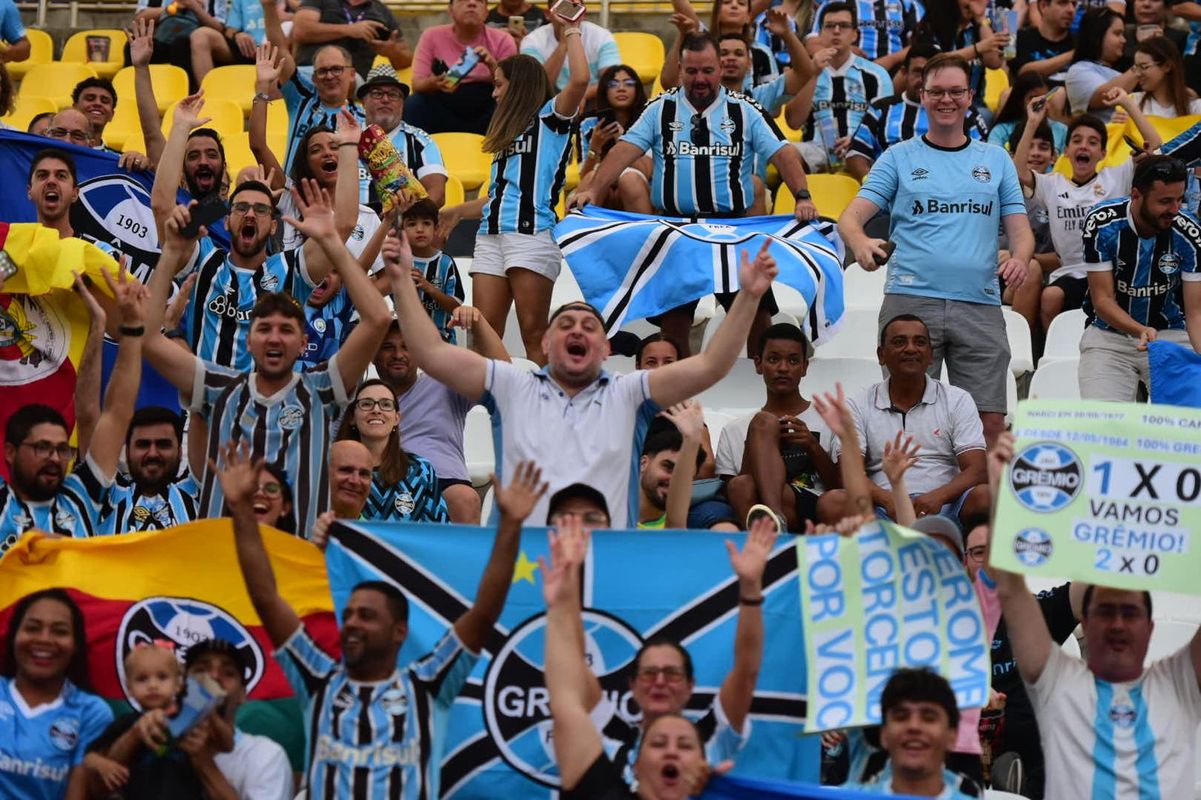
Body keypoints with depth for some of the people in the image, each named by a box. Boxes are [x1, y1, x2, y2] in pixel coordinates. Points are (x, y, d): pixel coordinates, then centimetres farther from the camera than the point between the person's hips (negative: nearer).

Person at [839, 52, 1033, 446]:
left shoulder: (996, 160, 17)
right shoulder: (898, 158, 12)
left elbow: (1019, 228, 14)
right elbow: (851, 216, 3)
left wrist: (1019, 258, -10)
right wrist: (861, 243, -21)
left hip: (979, 306, 2)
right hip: (910, 299, -1)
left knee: (989, 423, -4)